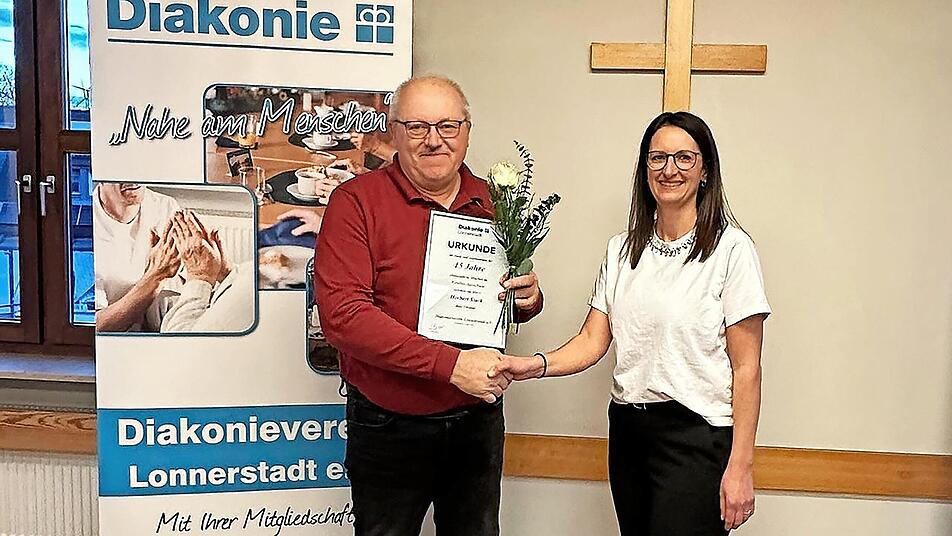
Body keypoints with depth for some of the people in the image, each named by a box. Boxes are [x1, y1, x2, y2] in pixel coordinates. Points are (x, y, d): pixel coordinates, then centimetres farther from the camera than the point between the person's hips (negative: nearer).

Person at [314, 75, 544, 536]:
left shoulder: (494, 202, 4)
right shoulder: (355, 201, -11)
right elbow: (341, 313, -22)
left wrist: (528, 298, -8)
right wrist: (451, 364, -26)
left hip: (479, 419, 4)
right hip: (389, 425, -4)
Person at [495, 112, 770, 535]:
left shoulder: (730, 249, -8)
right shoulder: (622, 249, 8)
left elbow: (746, 369, -9)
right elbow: (593, 340, 3)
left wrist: (740, 467, -12)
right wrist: (537, 365, -17)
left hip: (697, 435, -5)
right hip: (627, 429, 5)